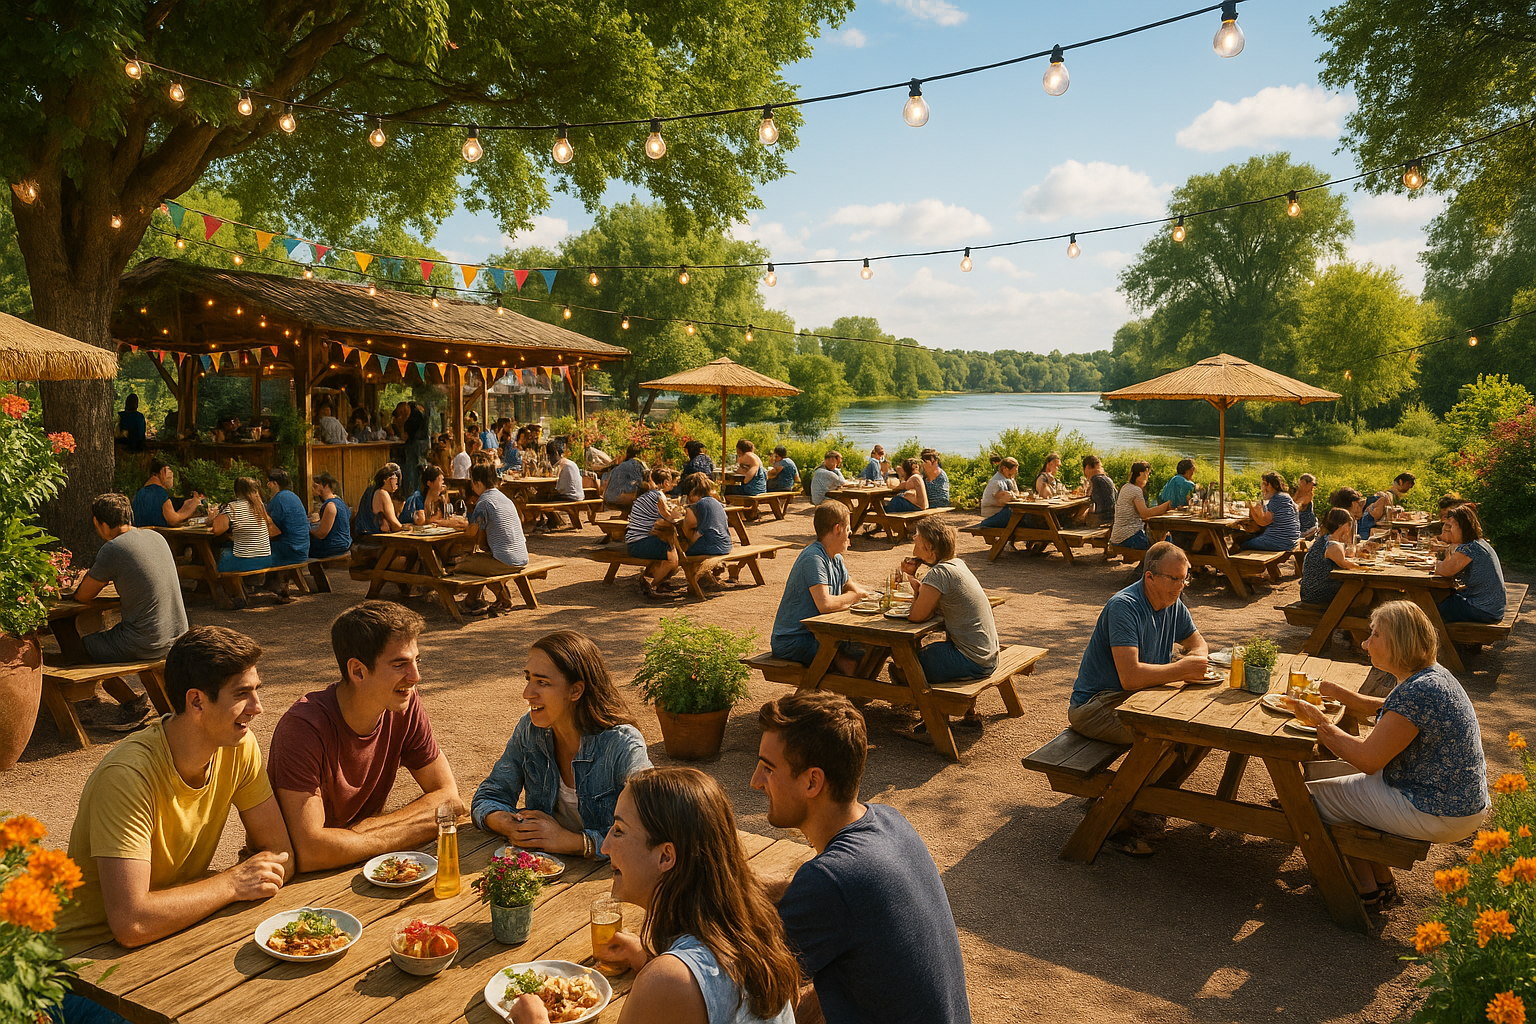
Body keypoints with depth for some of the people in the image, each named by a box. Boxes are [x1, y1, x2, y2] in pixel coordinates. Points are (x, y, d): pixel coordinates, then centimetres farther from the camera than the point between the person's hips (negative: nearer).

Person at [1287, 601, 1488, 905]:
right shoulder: (1433, 674, 4)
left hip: (1440, 817, -10)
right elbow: (1387, 711, 22)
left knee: (1313, 795, 0)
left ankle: (1370, 889, 19)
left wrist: (1318, 720, -12)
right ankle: (1379, 878, 24)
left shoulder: (1417, 693, -28)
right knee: (1319, 770, 17)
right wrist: (1334, 691, 12)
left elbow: (1367, 759, -23)